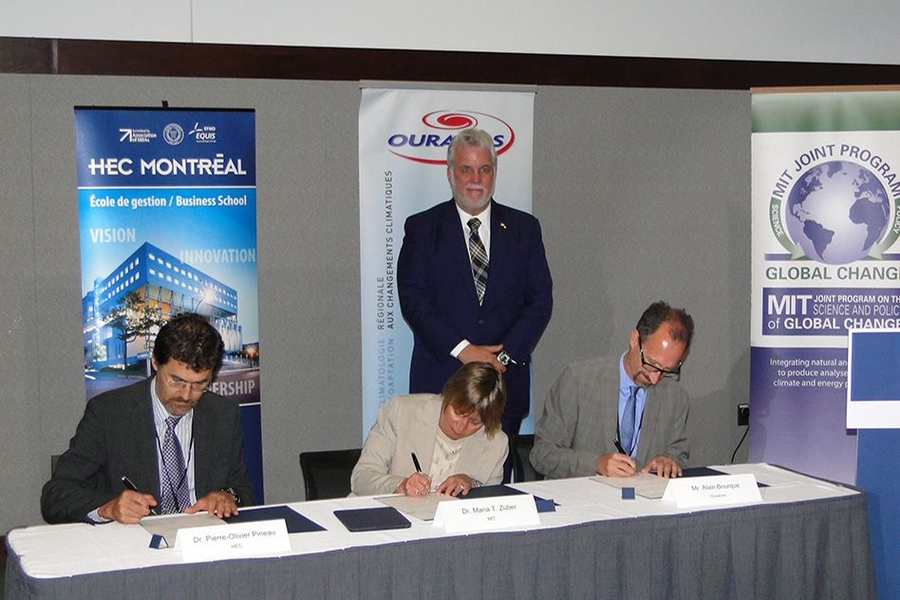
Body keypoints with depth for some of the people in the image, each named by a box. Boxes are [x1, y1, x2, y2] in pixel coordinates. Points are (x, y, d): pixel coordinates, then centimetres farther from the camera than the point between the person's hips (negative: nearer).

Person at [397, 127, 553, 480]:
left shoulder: (524, 229, 10)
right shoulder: (423, 228, 5)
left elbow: (540, 299, 4)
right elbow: (413, 299, -4)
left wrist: (506, 354, -9)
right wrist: (461, 349, -13)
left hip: (506, 378, 2)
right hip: (440, 379, -2)